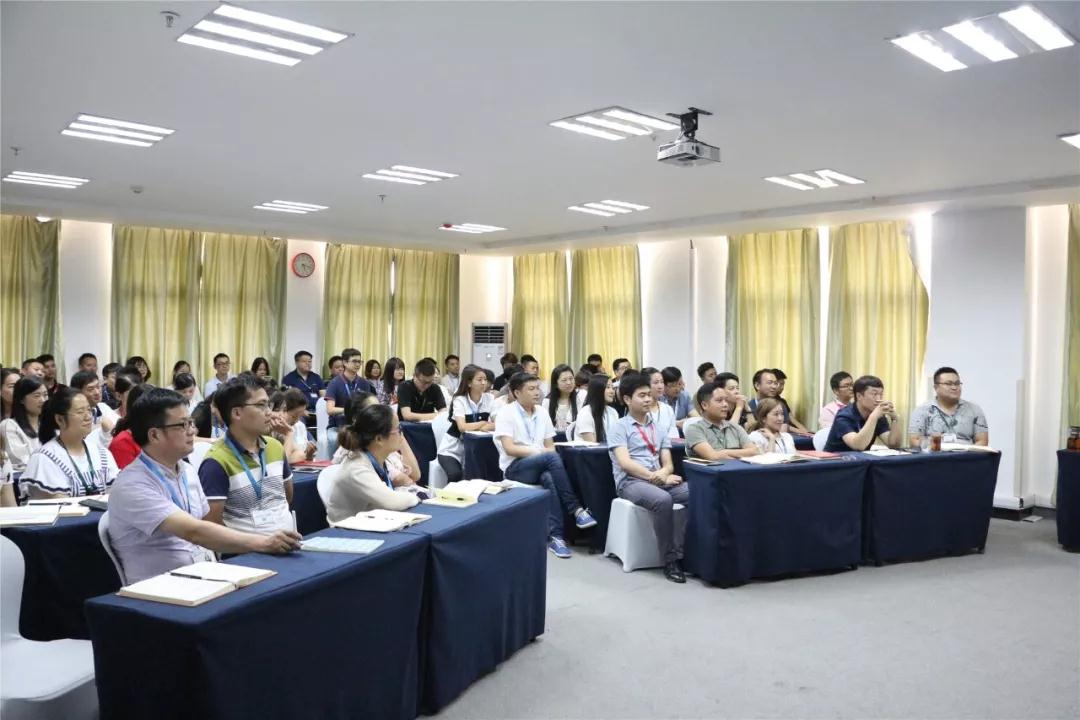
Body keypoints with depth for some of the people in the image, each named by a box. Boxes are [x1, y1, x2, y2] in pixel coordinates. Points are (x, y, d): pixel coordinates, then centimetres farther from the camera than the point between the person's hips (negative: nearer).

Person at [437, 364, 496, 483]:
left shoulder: (490, 399, -4)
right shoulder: (459, 400, -15)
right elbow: (462, 427, -28)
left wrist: (484, 427, -30)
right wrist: (483, 423, -18)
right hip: (451, 449, -3)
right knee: (455, 475, -27)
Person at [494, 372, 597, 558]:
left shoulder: (542, 413, 13)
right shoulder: (506, 414, -5)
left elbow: (550, 446, 13)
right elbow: (509, 448, -14)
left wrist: (547, 456, -11)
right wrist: (538, 452, -20)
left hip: (541, 466, 5)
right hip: (515, 468, -5)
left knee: (549, 479, -35)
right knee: (552, 457, -34)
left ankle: (555, 536, -35)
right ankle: (576, 509, -33)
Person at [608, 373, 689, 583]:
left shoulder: (658, 429, 20)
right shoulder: (619, 427, 3)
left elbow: (668, 463, 12)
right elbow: (625, 463, -10)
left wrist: (663, 474, -13)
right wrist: (656, 477, -18)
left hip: (660, 480, 5)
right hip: (631, 482, -5)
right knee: (663, 500, -37)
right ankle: (670, 561, -24)